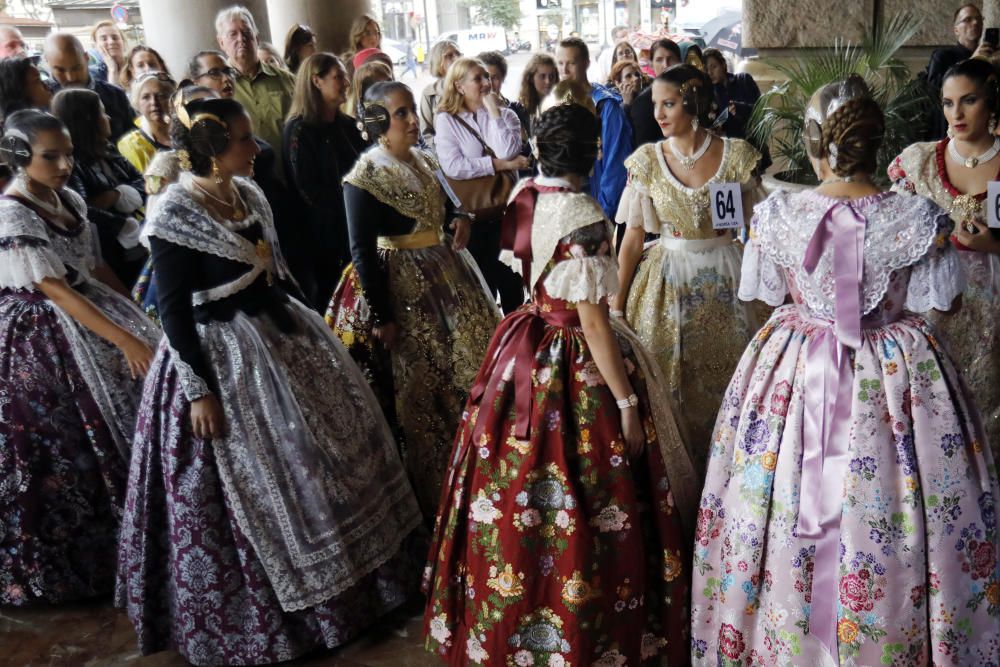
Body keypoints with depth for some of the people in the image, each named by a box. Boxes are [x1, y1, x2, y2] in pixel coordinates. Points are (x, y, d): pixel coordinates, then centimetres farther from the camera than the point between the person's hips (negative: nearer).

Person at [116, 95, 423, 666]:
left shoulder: (248, 191, 3)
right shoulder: (174, 215, -19)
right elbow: (174, 312, -17)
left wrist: (307, 318, 18)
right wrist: (198, 390, -18)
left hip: (283, 333, 9)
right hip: (222, 355, -8)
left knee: (335, 439, 17)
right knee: (258, 479, 4)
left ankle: (344, 577, 40)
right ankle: (268, 610, 28)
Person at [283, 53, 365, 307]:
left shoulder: (347, 125, 10)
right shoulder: (299, 129, -11)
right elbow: (307, 189, -15)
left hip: (354, 226, 6)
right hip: (324, 230, -6)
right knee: (327, 297, 4)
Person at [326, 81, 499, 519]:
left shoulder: (424, 160, 8)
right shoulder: (365, 178, -15)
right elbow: (361, 251, -17)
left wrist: (460, 219, -3)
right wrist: (382, 316, -20)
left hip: (446, 277, 8)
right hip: (400, 287, -8)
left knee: (465, 374, 15)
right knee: (417, 388, 2)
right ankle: (426, 492, 19)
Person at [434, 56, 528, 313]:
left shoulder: (505, 115, 5)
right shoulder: (446, 119, -4)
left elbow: (508, 153, -14)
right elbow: (453, 167, -19)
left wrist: (494, 113, -12)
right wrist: (502, 165, -16)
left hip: (504, 209, 2)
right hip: (470, 214, -2)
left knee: (513, 277, 8)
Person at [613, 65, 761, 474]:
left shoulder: (737, 155, -3)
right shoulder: (647, 160, -1)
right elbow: (633, 235, 0)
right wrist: (617, 302, -1)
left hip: (725, 282, 0)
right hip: (665, 282, 0)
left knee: (722, 383, 9)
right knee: (663, 386, 5)